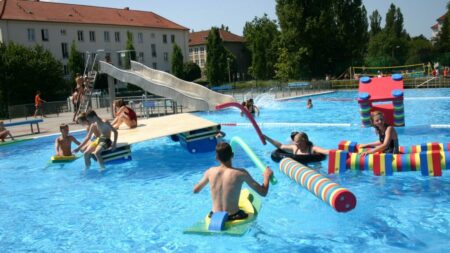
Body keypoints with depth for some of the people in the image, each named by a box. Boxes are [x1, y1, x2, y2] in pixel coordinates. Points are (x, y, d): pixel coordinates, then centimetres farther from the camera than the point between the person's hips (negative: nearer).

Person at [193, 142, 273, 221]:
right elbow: (263, 192, -11)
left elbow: (195, 190, 10)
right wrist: (267, 176, 7)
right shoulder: (241, 173, -16)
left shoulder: (210, 172, -6)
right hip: (234, 217, -3)